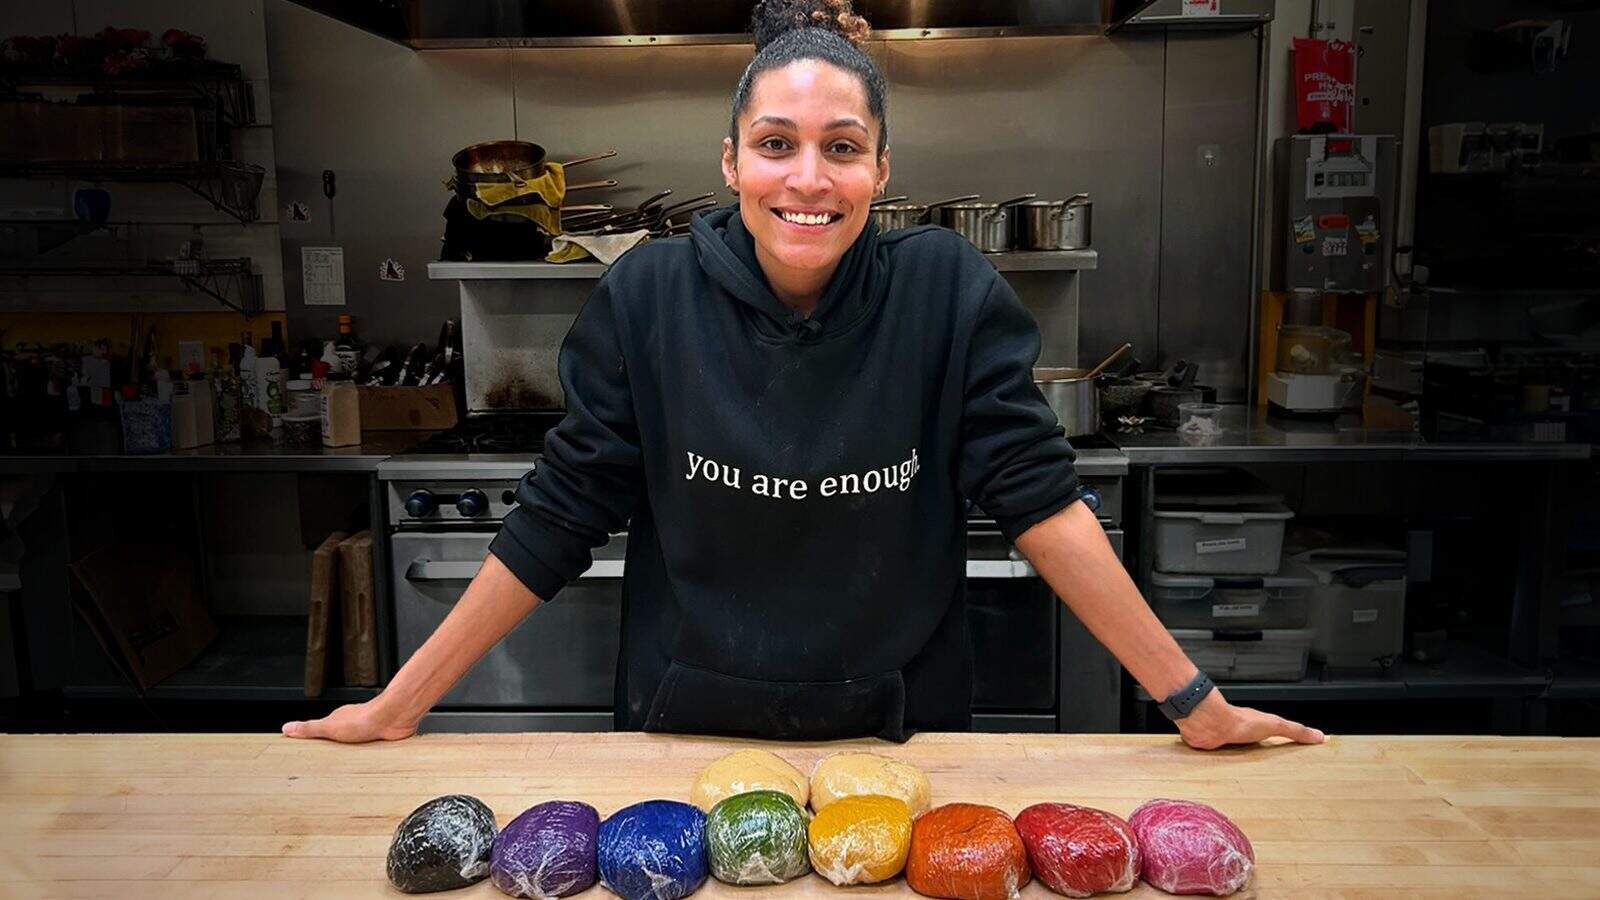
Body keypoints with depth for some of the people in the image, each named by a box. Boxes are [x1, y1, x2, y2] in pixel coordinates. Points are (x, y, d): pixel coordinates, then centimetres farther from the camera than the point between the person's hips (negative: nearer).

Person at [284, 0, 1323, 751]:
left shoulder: (947, 290, -14)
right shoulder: (647, 298, -12)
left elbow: (1040, 498, -11)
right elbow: (556, 522, -7)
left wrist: (1193, 700, -11)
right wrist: (397, 707, -4)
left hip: (899, 734, 0)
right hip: (689, 734, 1)